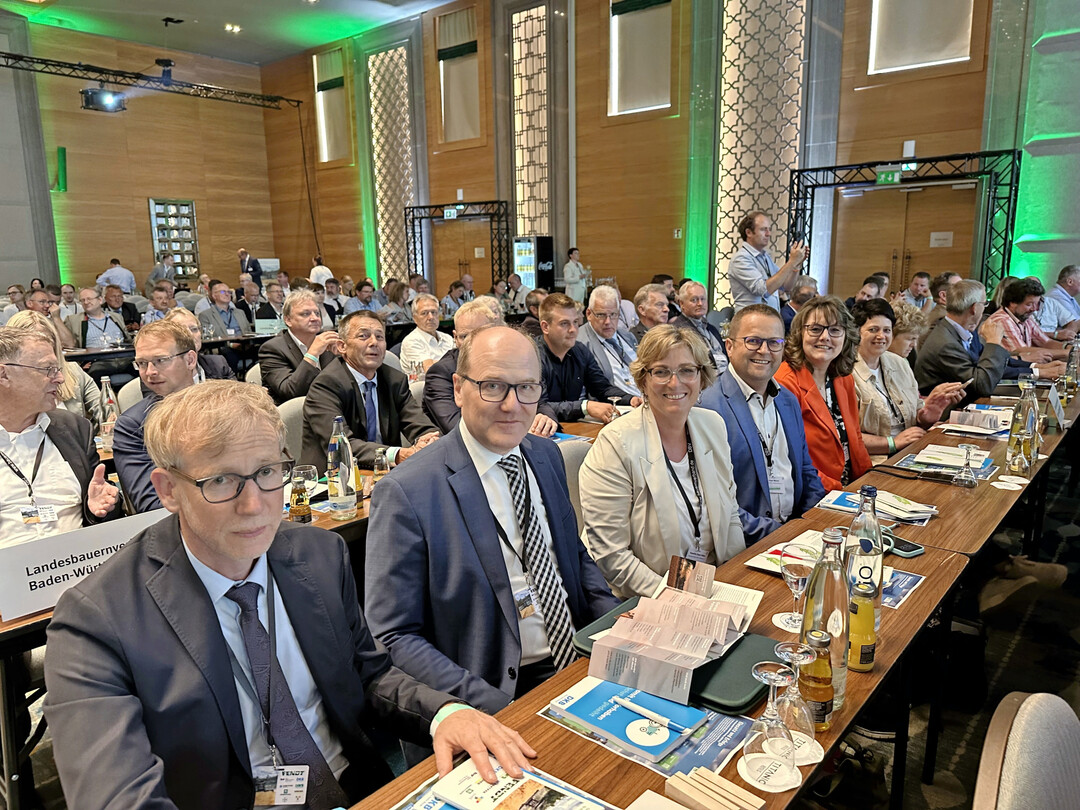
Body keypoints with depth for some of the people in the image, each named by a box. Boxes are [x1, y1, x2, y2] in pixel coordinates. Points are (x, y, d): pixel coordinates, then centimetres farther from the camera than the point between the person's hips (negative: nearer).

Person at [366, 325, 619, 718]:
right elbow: (393, 639, -13)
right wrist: (498, 710, -22)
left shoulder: (547, 455, 6)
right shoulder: (407, 493, -15)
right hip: (501, 692, -6)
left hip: (582, 663, 7)